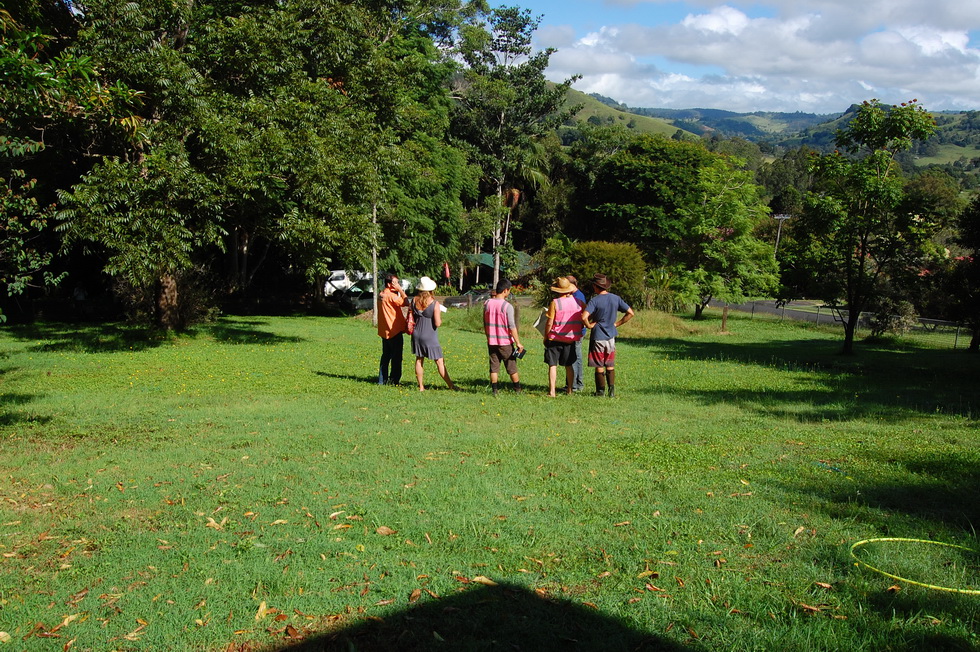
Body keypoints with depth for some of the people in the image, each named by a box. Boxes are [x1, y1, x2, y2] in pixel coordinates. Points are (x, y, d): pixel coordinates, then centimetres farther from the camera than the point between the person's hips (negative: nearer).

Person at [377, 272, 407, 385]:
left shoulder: (381, 295, 10)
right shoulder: (391, 295, -18)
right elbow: (406, 302, -18)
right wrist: (400, 290, -13)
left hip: (384, 331, 9)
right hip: (394, 331, -9)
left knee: (386, 356, 15)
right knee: (396, 357, 0)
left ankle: (382, 380, 17)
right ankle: (394, 380, 3)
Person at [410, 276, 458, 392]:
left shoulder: (414, 301, -3)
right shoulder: (435, 304, -17)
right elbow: (438, 323, -17)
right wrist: (440, 318, 3)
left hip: (417, 334, 5)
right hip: (430, 336, -4)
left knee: (419, 360, 14)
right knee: (440, 362, 2)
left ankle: (421, 386, 16)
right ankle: (450, 385, 7)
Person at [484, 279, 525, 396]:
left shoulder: (487, 304, 1)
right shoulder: (507, 306, -15)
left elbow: (485, 324, 9)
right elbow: (512, 327, -15)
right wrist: (518, 343, -9)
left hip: (491, 342, 4)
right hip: (505, 342, -4)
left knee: (494, 367, 8)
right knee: (512, 367, 8)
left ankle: (495, 390, 6)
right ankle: (518, 390, 16)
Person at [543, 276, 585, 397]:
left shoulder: (555, 303, -13)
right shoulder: (578, 302, 0)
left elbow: (549, 323, -12)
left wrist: (545, 337, 0)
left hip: (555, 338, -4)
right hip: (571, 338, 4)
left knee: (552, 365, 0)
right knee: (569, 365, 15)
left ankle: (551, 391, -4)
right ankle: (569, 390, 20)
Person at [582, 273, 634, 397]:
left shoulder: (595, 300, -17)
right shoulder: (615, 298, -1)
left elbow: (584, 317, -30)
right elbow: (630, 313, 3)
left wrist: (589, 325, -11)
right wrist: (617, 323, 7)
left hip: (598, 337, -5)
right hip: (611, 336, 5)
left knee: (599, 366, 6)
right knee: (610, 366, 15)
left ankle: (600, 391, 12)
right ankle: (612, 389, 10)